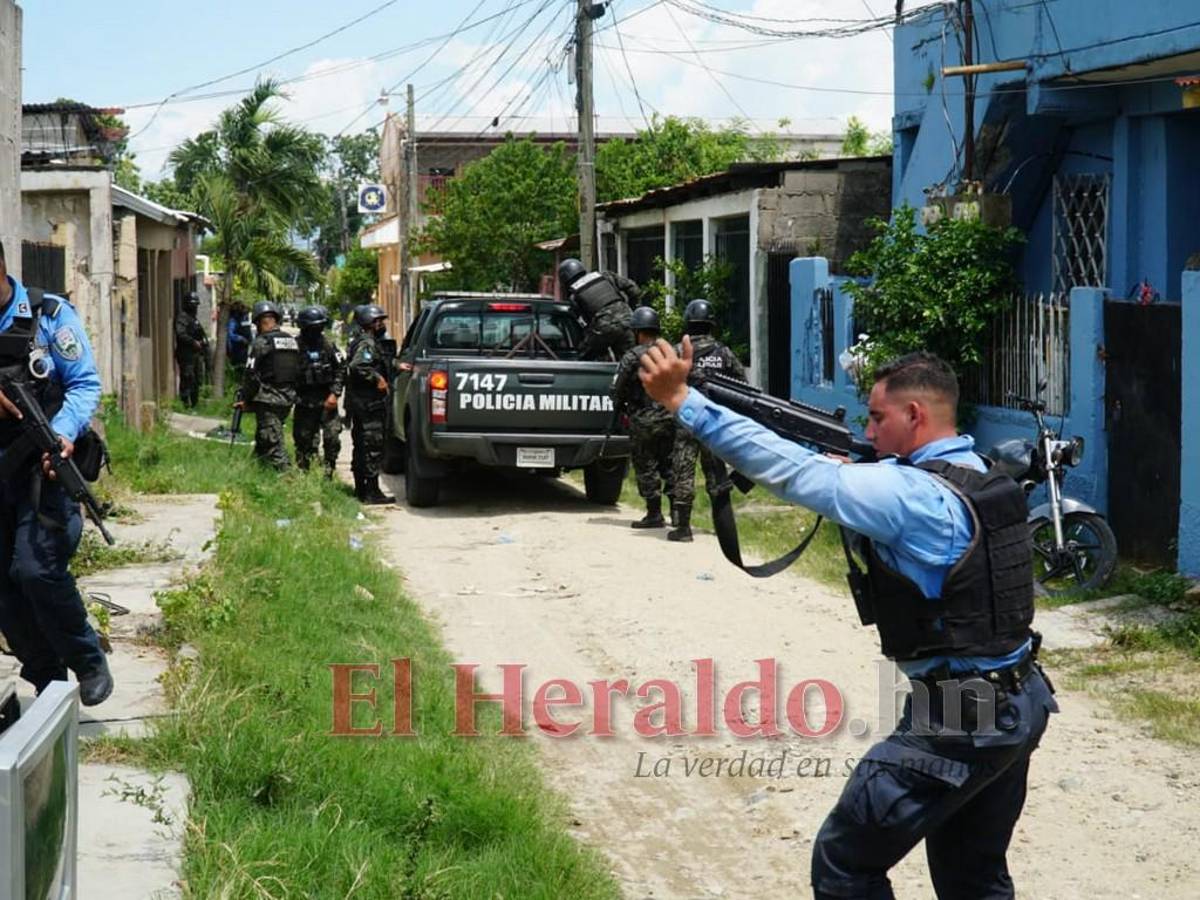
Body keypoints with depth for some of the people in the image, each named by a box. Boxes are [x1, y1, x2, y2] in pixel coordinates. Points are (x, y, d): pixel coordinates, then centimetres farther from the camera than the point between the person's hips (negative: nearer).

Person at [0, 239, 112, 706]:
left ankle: (89, 664, 6)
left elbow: (84, 385, -4)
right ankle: (48, 684, 18)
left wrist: (63, 433, -22)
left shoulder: (50, 315, -5)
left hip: (42, 466, -4)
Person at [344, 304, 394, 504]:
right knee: (373, 447, -8)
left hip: (359, 403, 11)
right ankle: (372, 492, -8)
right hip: (369, 404, -11)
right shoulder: (367, 344, -14)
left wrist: (395, 366, 25)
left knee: (362, 446, 15)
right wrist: (377, 378, -23)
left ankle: (360, 488, 23)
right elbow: (357, 366, -29)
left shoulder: (367, 342, 18)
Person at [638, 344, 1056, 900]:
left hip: (960, 721, -9)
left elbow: (797, 474, -23)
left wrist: (682, 401, -23)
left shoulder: (914, 494, -20)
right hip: (1023, 706, 9)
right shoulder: (978, 478, 8)